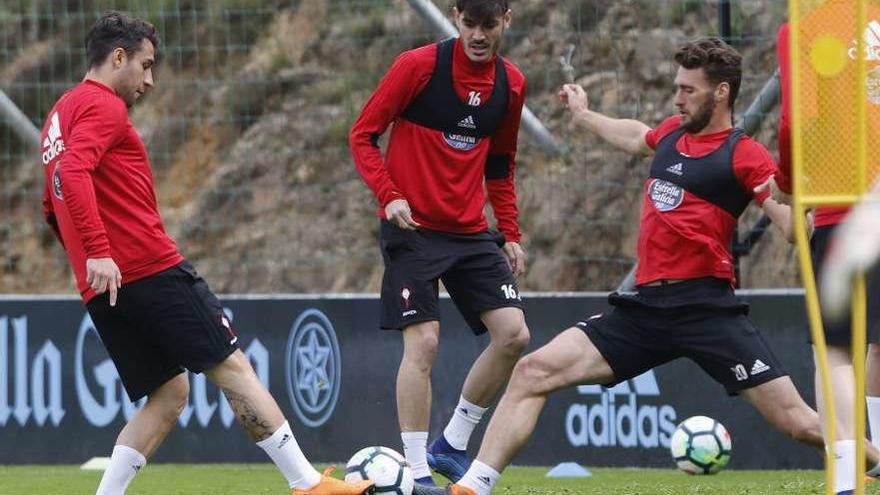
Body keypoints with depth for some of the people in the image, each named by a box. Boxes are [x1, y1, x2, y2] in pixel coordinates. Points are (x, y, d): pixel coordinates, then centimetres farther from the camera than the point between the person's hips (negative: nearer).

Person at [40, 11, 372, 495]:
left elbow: (53, 205, 30)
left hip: (103, 290, 9)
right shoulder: (103, 106, -8)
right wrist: (99, 252, -30)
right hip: (152, 270, -9)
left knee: (168, 393, 12)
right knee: (232, 368, -4)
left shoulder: (60, 115, 21)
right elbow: (73, 173, -25)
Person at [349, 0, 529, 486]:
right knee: (422, 342, -14)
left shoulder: (510, 84, 5)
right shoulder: (418, 66, -11)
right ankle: (417, 473, -6)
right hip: (413, 228, -5)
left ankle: (452, 445, 13)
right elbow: (363, 135, -6)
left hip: (471, 232, 5)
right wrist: (389, 196, -20)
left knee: (513, 335, -4)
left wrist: (510, 234, 11)